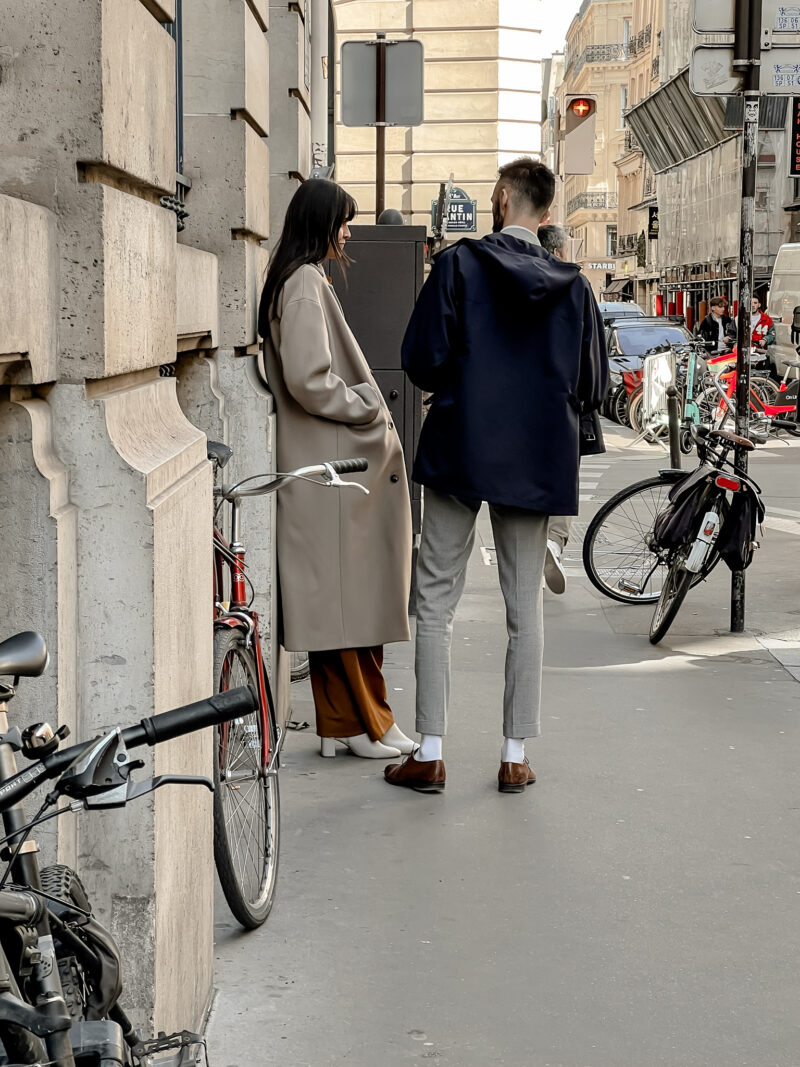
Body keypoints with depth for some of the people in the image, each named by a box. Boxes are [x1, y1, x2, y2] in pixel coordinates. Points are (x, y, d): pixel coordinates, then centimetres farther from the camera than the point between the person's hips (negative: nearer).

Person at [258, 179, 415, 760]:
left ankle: (340, 722, 17)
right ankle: (366, 722, 5)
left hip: (328, 461, 10)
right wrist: (368, 410, -10)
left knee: (337, 595, 11)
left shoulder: (301, 279, 17)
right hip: (334, 461, -10)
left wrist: (367, 408, 15)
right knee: (352, 590, -3)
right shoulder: (306, 283, -14)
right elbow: (308, 380, -22)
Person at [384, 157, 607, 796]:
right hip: (537, 462, 3)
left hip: (460, 452, -3)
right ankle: (515, 757, 13)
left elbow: (422, 360, -10)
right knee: (525, 607, 9)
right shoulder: (573, 285, 3)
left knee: (437, 601, 5)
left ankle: (430, 755, 6)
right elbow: (593, 389, 6)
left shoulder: (459, 265, -6)